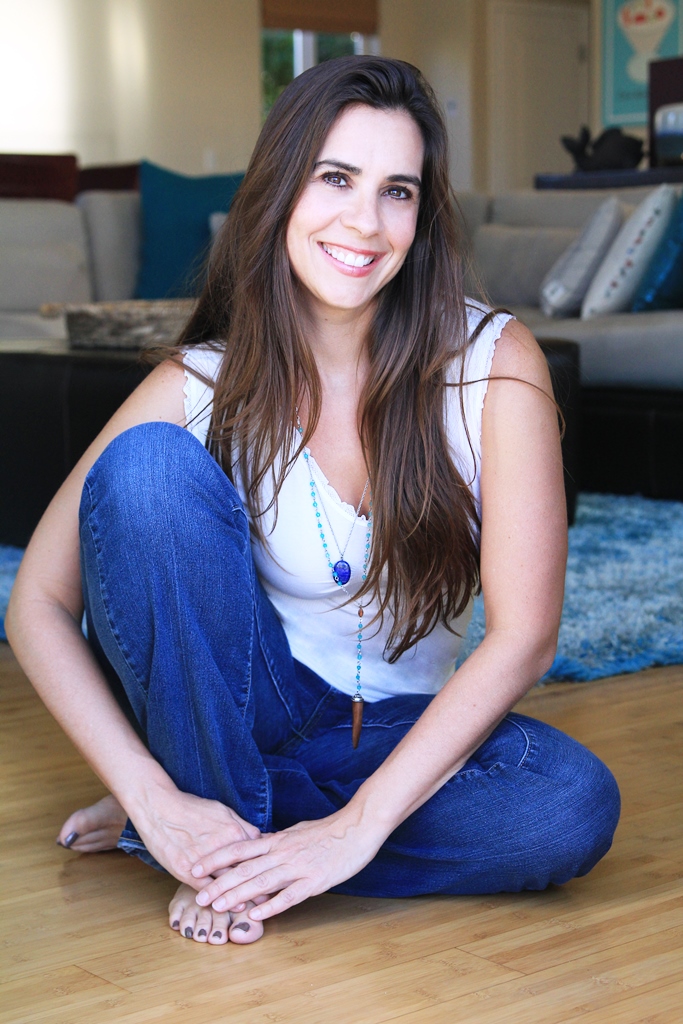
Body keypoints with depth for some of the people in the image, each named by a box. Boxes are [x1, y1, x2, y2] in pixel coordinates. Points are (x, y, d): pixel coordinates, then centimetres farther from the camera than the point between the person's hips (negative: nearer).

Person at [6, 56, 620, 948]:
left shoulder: (493, 362, -15)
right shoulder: (202, 385, -14)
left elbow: (523, 635, -19)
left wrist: (357, 827, -25)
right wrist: (155, 798, -27)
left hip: (402, 730, 1)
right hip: (230, 707, -1)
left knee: (576, 807, -30)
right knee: (147, 465, -25)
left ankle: (234, 849, -12)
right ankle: (216, 826, -17)